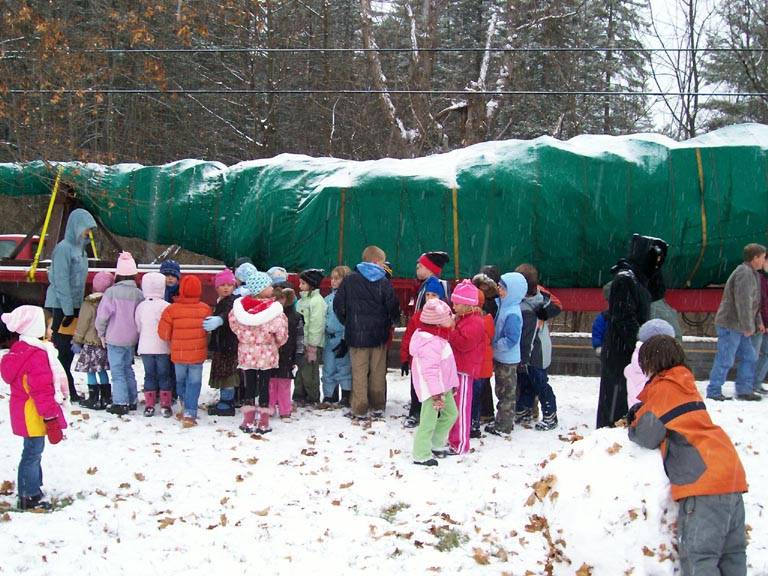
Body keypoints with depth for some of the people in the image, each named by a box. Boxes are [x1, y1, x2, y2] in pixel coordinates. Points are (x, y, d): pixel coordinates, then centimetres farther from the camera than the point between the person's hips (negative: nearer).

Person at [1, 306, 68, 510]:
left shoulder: (19, 350, 9)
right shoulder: (37, 356, -23)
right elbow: (42, 392, -23)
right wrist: (51, 419, -19)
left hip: (23, 412, 10)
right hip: (34, 415, -10)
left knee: (33, 451, 20)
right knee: (33, 453, -1)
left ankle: (32, 491, 31)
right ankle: (30, 497, 7)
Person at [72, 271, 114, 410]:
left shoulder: (89, 304, -13)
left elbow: (82, 325, -8)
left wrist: (77, 341, 2)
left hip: (91, 343, -5)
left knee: (91, 371, 1)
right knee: (102, 370, 15)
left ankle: (94, 400, 1)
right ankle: (106, 398, 19)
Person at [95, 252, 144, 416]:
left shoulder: (112, 292, -16)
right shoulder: (138, 294, -3)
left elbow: (102, 316, -13)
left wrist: (101, 333, 2)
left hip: (115, 339, -5)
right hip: (131, 339, 5)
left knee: (117, 371, 1)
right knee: (128, 368, 19)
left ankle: (120, 403, -1)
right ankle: (132, 401, 24)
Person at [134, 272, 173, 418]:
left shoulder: (141, 306, 0)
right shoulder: (166, 306, -13)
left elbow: (138, 327, 8)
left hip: (145, 347, 3)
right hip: (163, 347, -3)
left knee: (149, 375, 10)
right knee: (164, 375, 6)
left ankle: (149, 406, 9)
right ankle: (165, 406, 6)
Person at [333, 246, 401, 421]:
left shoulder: (349, 280, -2)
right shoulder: (384, 282, -5)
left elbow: (338, 305, -1)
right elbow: (393, 307, -5)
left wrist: (347, 322, 13)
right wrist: (389, 323, 15)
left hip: (357, 334, 0)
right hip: (379, 334, 0)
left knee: (359, 372, 4)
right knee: (378, 372, 11)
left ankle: (360, 410, 3)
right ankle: (378, 407, 17)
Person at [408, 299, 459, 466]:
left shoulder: (438, 337, 10)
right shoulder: (429, 343, -25)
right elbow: (430, 371, -28)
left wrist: (451, 385, 24)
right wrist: (437, 394, -28)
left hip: (443, 386, 11)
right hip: (432, 389, -11)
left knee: (451, 414, 19)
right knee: (429, 420, -2)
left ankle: (436, 444, 33)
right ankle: (421, 455, 8)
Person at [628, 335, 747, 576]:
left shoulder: (663, 388, -4)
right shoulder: (685, 384, 21)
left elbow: (648, 436, -7)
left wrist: (632, 427, 13)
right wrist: (641, 411, 16)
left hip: (703, 483, -9)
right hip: (731, 473, 9)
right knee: (732, 554, 14)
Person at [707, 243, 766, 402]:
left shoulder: (752, 274, 18)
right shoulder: (744, 273, -17)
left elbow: (753, 303, 26)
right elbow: (743, 302, -23)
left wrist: (758, 322, 20)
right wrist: (748, 326, -21)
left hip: (738, 327, 11)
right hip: (730, 325, -11)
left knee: (749, 357, 12)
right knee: (725, 360, -7)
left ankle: (744, 390, 17)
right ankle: (713, 391, -1)